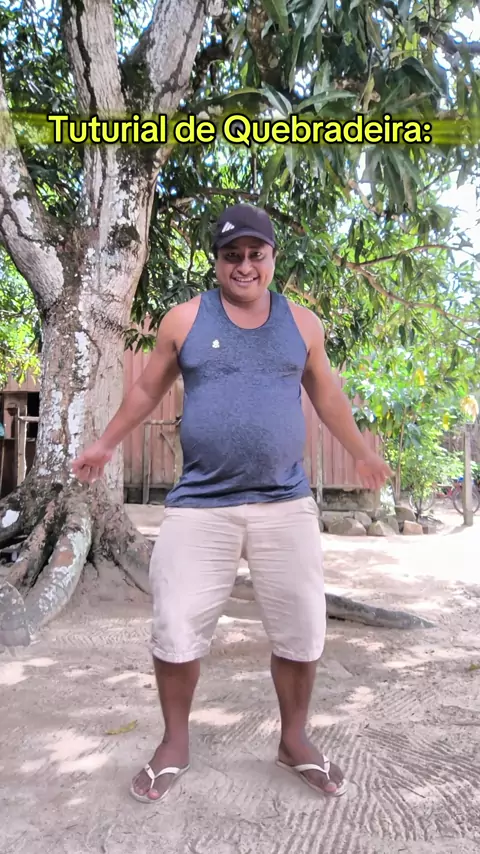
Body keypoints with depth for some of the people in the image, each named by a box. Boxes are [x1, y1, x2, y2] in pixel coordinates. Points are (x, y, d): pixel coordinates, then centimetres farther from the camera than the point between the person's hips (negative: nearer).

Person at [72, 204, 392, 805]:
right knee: (175, 631, 2)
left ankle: (294, 742, 33)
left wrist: (361, 453, 26)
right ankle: (175, 743, 30)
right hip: (200, 505, -1)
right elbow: (147, 389, 13)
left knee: (302, 633, 8)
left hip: (286, 505, 2)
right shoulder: (184, 320, 2)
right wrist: (105, 444, 20)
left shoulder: (302, 324, 7)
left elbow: (326, 394, 19)